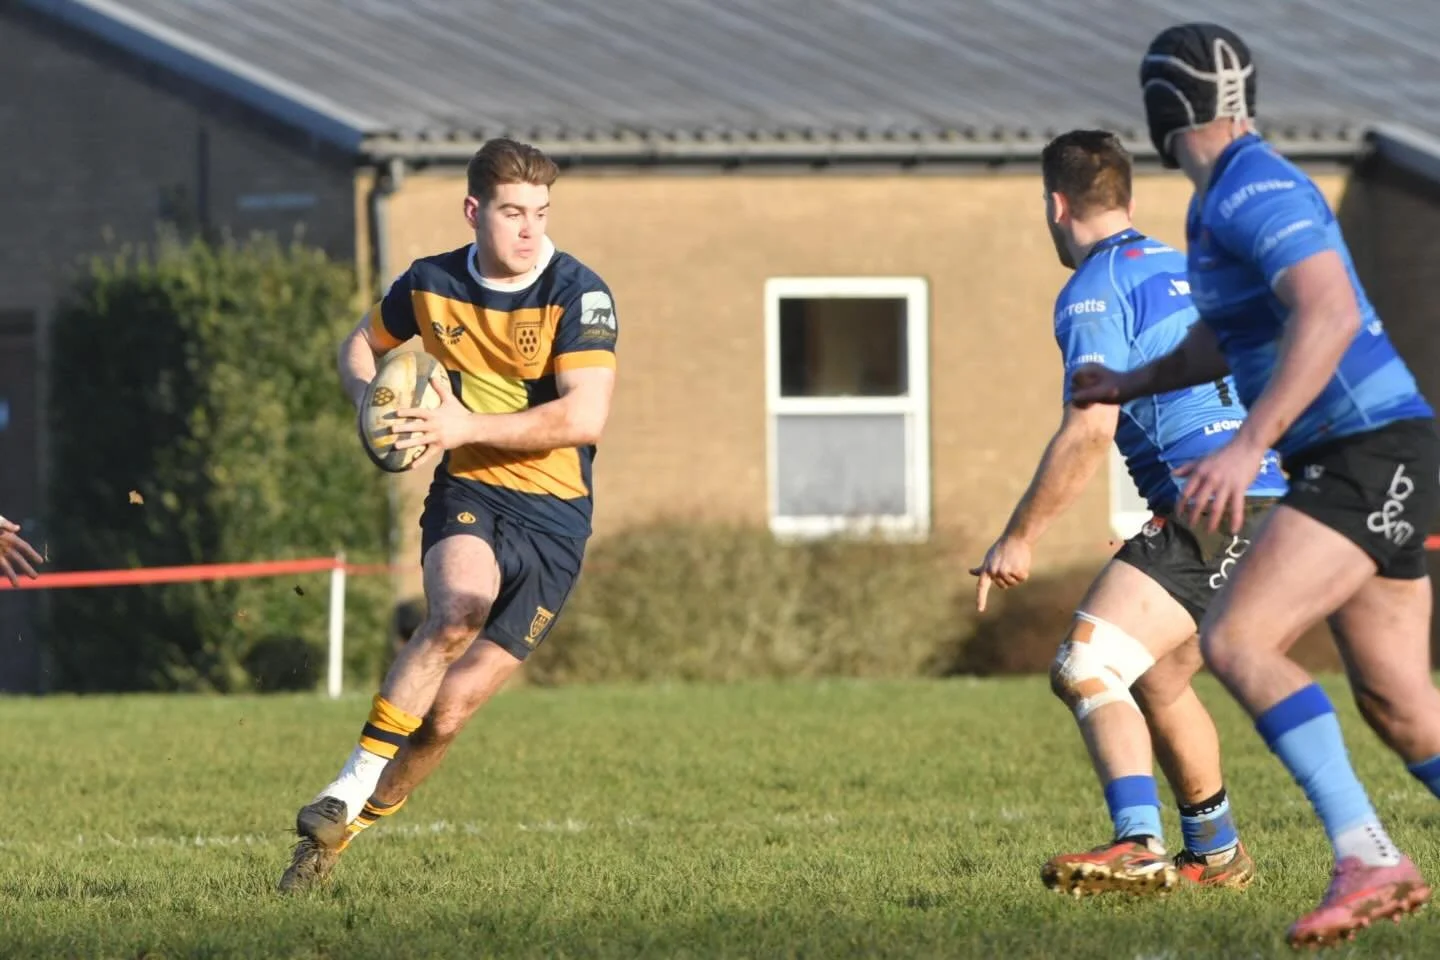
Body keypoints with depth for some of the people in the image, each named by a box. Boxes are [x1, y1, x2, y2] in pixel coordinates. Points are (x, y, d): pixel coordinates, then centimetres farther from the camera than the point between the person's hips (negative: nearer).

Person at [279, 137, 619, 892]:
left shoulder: (578, 294, -12)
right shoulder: (431, 285, 1)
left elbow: (585, 416, -22)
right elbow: (361, 345, 21)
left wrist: (469, 426, -24)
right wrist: (370, 398, -1)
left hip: (552, 517, -1)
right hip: (467, 492, 1)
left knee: (451, 707, -7)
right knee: (456, 614, -33)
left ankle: (347, 827, 12)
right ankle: (355, 782, -25)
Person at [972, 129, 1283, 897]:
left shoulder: (1094, 292, -5)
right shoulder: (1182, 269, 21)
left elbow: (1089, 431, -14)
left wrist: (1018, 538, -9)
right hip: (1270, 499, 9)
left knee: (1086, 669, -15)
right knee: (1155, 680, 23)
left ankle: (1138, 848, -30)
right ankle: (1216, 853, 32)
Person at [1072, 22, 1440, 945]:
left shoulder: (1257, 190, -15)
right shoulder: (1226, 198, 17)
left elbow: (1330, 315, -30)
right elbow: (1234, 335, 35)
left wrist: (1247, 446, -36)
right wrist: (1133, 383, 39)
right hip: (1362, 464, 10)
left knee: (1237, 642, -20)